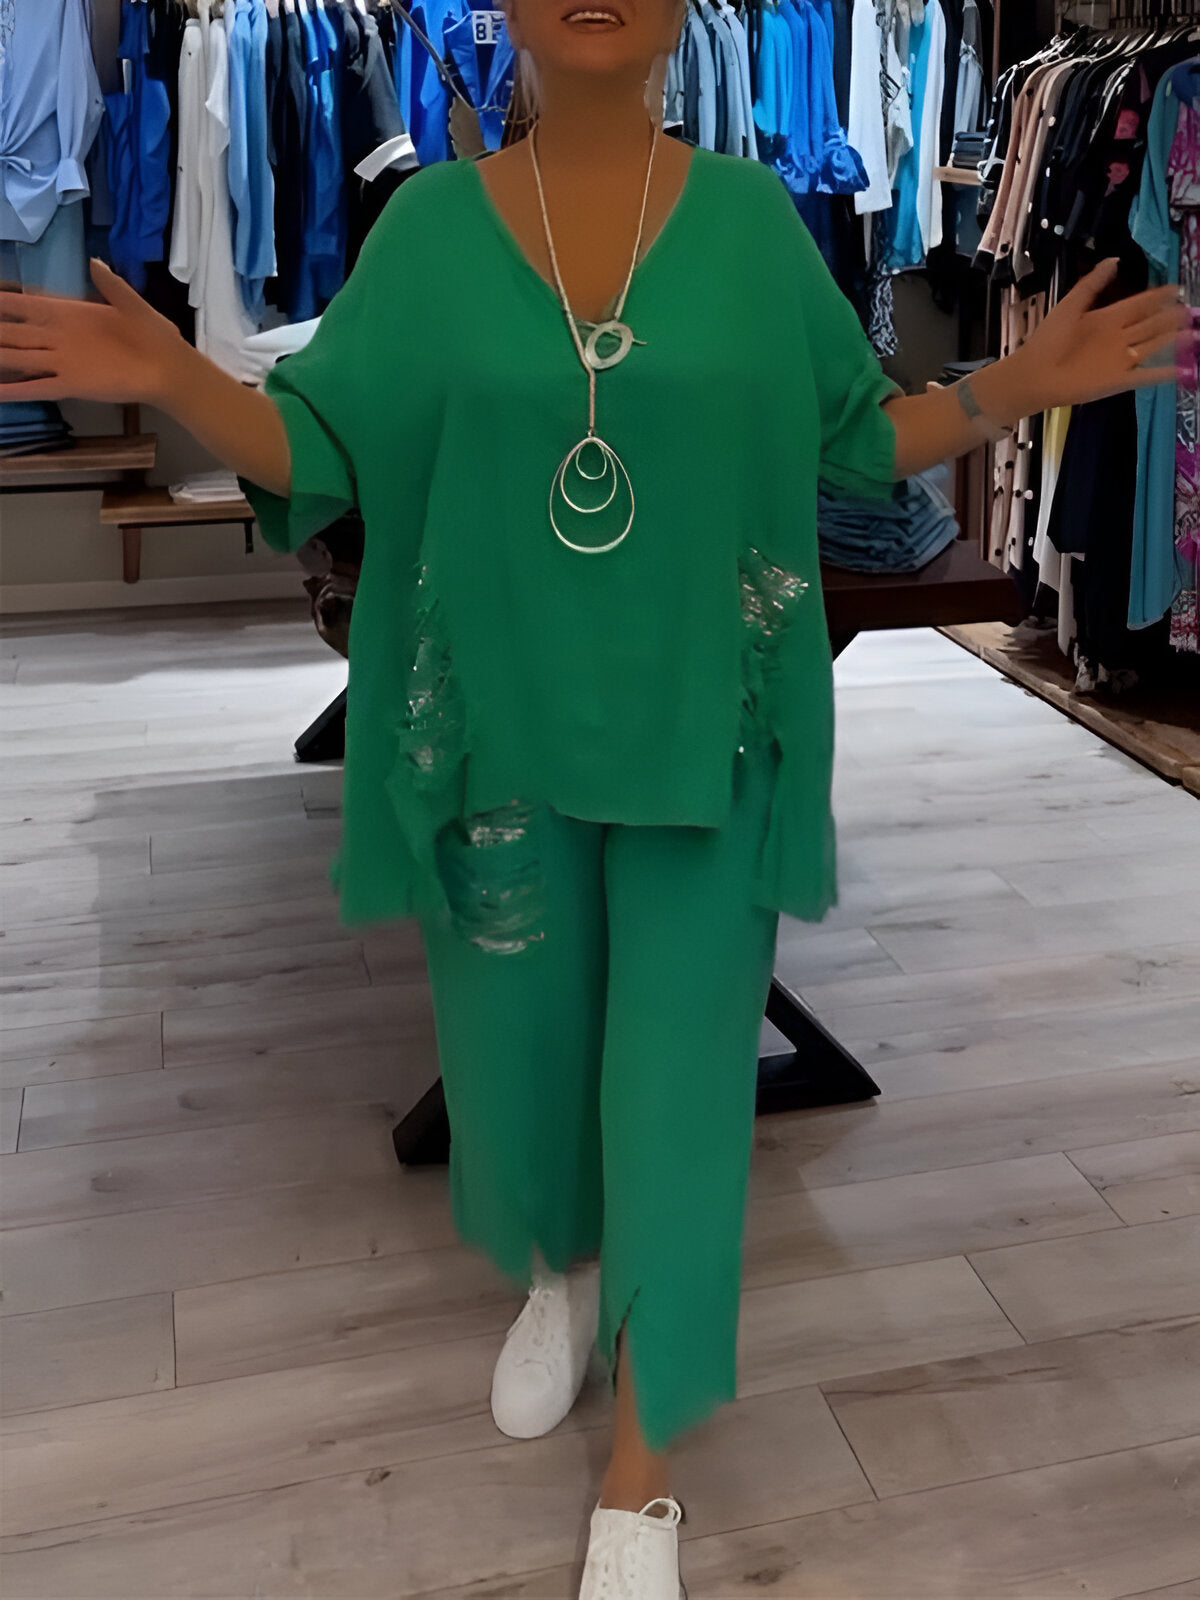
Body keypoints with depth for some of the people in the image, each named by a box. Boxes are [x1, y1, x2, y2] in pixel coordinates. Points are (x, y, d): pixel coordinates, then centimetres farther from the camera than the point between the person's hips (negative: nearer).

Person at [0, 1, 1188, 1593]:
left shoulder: (750, 217, 0)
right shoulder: (430, 224, 0)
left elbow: (852, 436, 6)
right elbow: (324, 450, -3)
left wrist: (1018, 385, -7)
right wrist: (170, 377, -20)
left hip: (701, 731, -1)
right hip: (500, 726, 1)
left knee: (677, 1082, 2)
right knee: (519, 1042, 15)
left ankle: (643, 1473, 20)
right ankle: (562, 1269, 49)